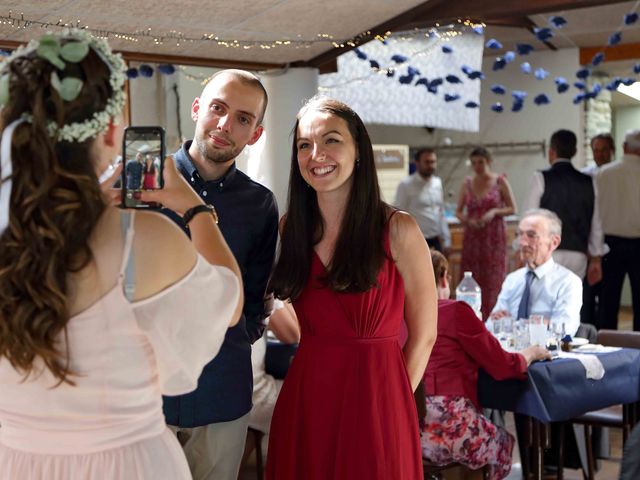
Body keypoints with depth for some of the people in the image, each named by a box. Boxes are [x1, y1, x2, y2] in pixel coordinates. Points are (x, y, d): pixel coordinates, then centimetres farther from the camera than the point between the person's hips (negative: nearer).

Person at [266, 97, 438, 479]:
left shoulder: (397, 230, -9)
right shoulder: (290, 228, 3)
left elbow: (424, 335, -3)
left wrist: (390, 401, 2)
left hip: (375, 403, -3)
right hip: (305, 400, 4)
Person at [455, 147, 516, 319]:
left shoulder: (500, 181, 1)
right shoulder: (467, 183, 9)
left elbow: (512, 208, 3)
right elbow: (458, 211, 11)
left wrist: (495, 212, -14)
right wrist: (468, 221, -10)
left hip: (494, 238, -2)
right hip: (472, 238, 3)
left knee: (493, 280, -6)